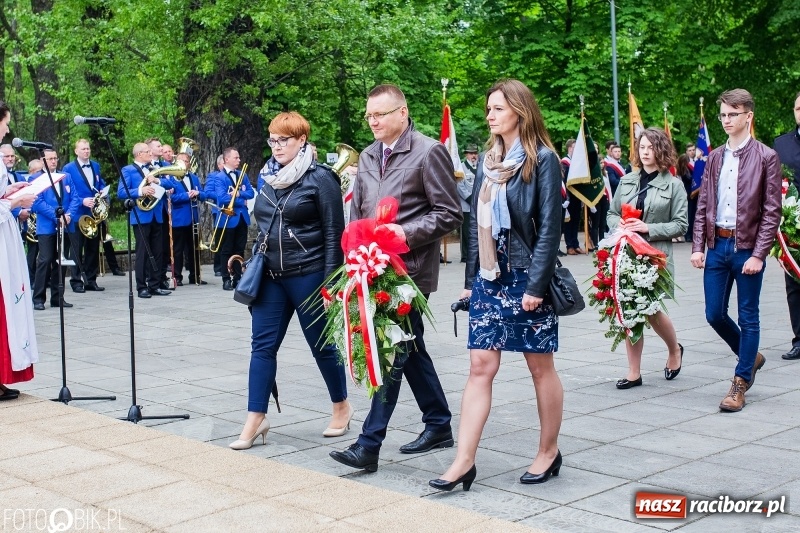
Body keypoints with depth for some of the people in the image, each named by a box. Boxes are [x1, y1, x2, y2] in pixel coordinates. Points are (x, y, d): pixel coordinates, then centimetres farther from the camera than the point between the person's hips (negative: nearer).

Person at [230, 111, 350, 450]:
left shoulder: (320, 178, -9)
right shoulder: (269, 178, 9)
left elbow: (334, 233, -11)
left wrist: (330, 281, -15)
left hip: (308, 276, -6)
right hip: (271, 276, 6)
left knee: (321, 344, 7)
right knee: (263, 346, 2)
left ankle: (342, 407, 26)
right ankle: (256, 419, 8)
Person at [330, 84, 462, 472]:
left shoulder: (429, 152, -7)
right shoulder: (368, 157, 14)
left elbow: (449, 215, -9)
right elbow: (357, 212, 21)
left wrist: (406, 233, -19)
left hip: (410, 270, -8)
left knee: (394, 352, -8)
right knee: (409, 349, 15)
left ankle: (369, 444, -7)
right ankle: (438, 425, 28)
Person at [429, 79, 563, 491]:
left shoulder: (542, 159, -7)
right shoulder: (488, 160, 11)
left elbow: (549, 227, -12)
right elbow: (478, 222, 13)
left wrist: (536, 285, -17)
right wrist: (470, 279, 11)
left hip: (525, 279, -5)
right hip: (489, 279, 6)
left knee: (541, 367, 8)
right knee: (480, 367, 2)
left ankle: (549, 452, 24)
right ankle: (464, 461, 3)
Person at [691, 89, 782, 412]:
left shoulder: (766, 157, -5)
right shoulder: (715, 158, 10)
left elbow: (772, 211, -8)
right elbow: (703, 206, 11)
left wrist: (758, 254, -14)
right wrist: (698, 246, 2)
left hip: (747, 247, -5)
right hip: (717, 244, 5)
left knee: (747, 317, 3)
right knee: (714, 314, 9)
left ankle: (740, 384, 13)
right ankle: (750, 356, 33)